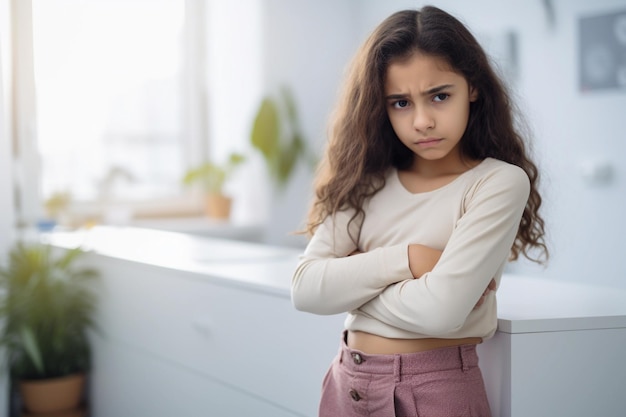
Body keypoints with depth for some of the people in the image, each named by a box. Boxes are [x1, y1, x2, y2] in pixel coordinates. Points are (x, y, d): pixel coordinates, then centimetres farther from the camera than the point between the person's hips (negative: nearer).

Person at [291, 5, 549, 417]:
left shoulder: (500, 183, -12)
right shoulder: (368, 182, 2)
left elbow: (441, 309, -23)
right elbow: (304, 287, -8)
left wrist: (350, 284, -8)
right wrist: (405, 259, -18)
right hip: (347, 382, 4)